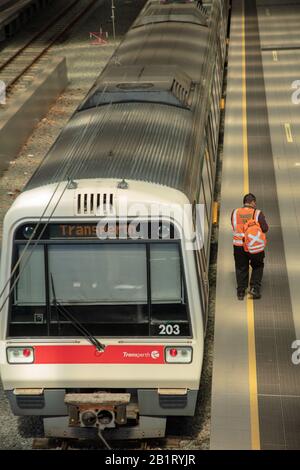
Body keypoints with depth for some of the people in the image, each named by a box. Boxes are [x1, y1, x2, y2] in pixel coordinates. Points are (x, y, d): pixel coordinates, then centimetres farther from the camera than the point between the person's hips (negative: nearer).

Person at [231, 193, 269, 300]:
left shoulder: (235, 212, -2)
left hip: (239, 245, 2)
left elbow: (234, 226, 6)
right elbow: (265, 229, -10)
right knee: (257, 267, 18)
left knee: (241, 268, 15)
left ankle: (241, 292, 18)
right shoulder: (257, 213, -10)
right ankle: (255, 288, 6)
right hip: (255, 245, -2)